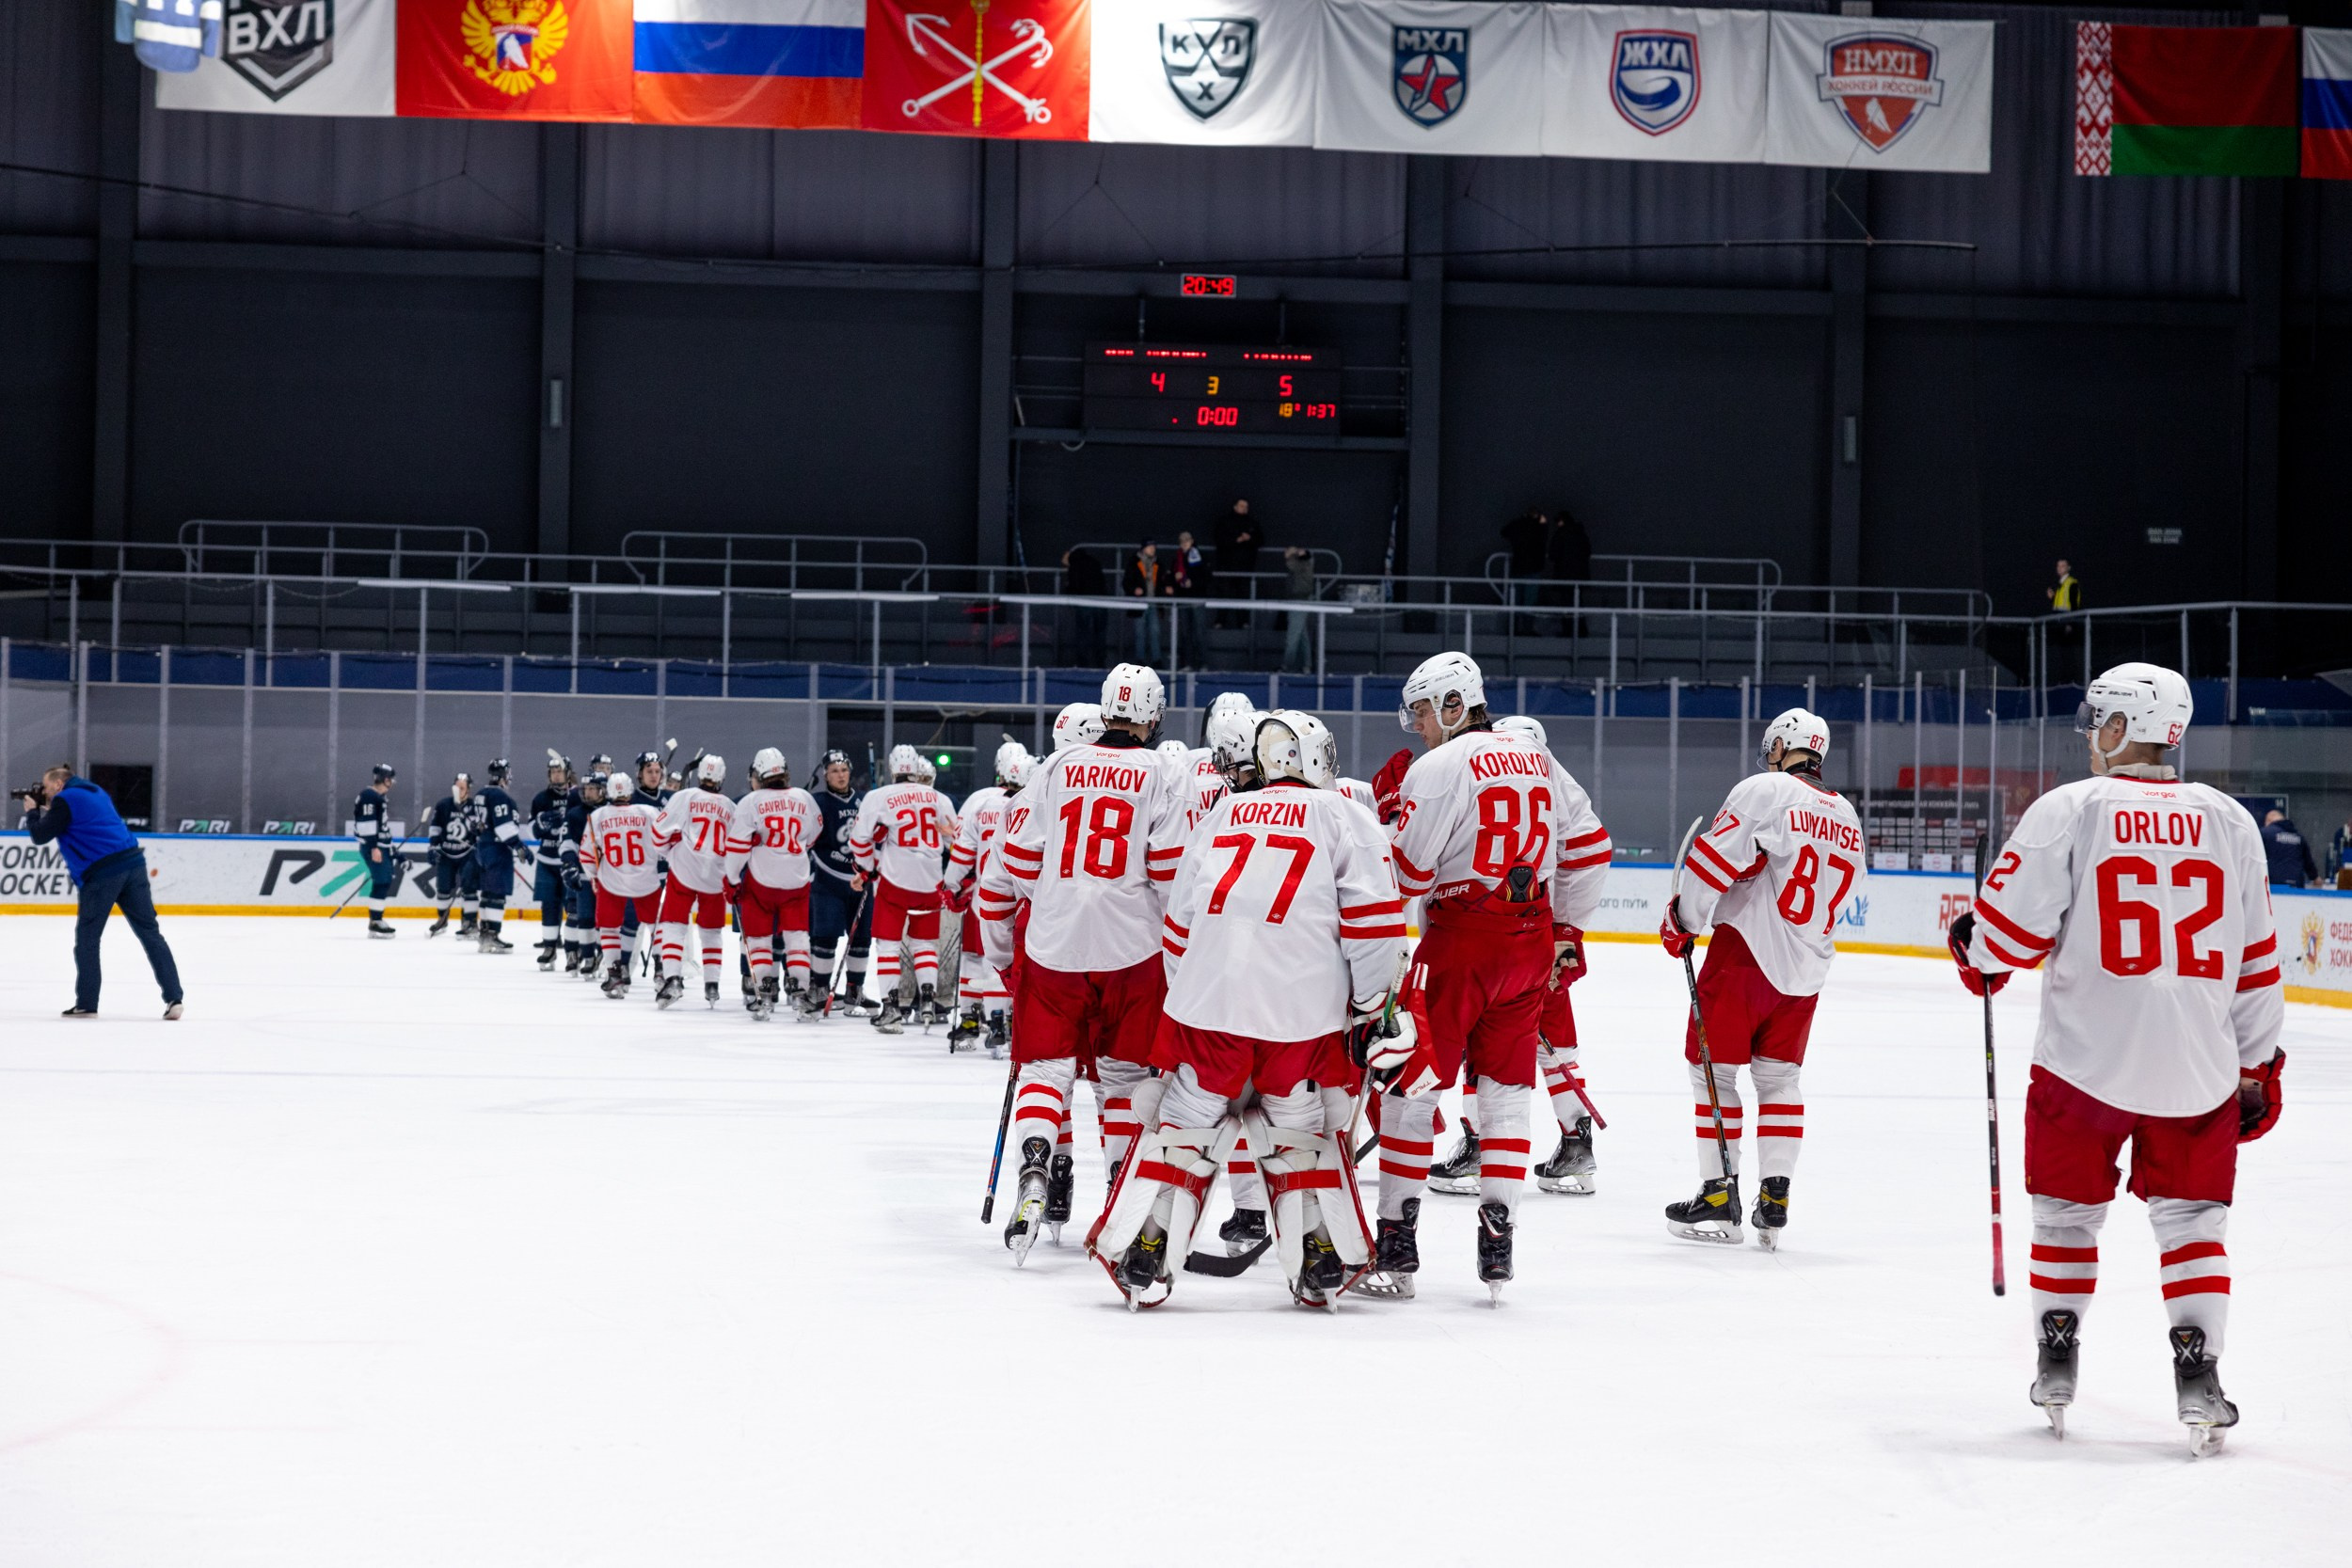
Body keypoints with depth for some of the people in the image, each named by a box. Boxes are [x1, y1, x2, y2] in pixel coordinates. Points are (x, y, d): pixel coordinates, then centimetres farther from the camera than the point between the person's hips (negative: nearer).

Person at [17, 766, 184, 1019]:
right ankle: (174, 998, -3)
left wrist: (32, 811, 17)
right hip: (133, 865, 7)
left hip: (102, 873, -7)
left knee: (87, 938, 5)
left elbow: (40, 836, -1)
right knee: (150, 932, 4)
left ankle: (86, 1003, 6)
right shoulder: (95, 793, 24)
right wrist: (46, 808, 29)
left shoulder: (65, 800, -1)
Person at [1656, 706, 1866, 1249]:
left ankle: (1718, 1197, 2)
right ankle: (1774, 1199, 9)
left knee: (1714, 1071, 4)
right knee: (1779, 1077, 15)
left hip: (1745, 957, -6)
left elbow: (1714, 858, -15)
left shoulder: (1765, 791, -11)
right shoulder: (1847, 818, 10)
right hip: (1806, 970, 6)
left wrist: (1682, 920, -3)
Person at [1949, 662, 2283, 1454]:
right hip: (2198, 1068, 2)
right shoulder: (2229, 822, 4)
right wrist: (2256, 1067, 15)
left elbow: (2012, 926, -7)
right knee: (2193, 1220, 12)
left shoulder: (2068, 810, -7)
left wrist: (1980, 959, 16)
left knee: (2068, 1210, 16)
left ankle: (2056, 1367, 21)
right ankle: (2198, 1379, 1)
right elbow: (2258, 960, 7)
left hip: (2086, 1058, -2)